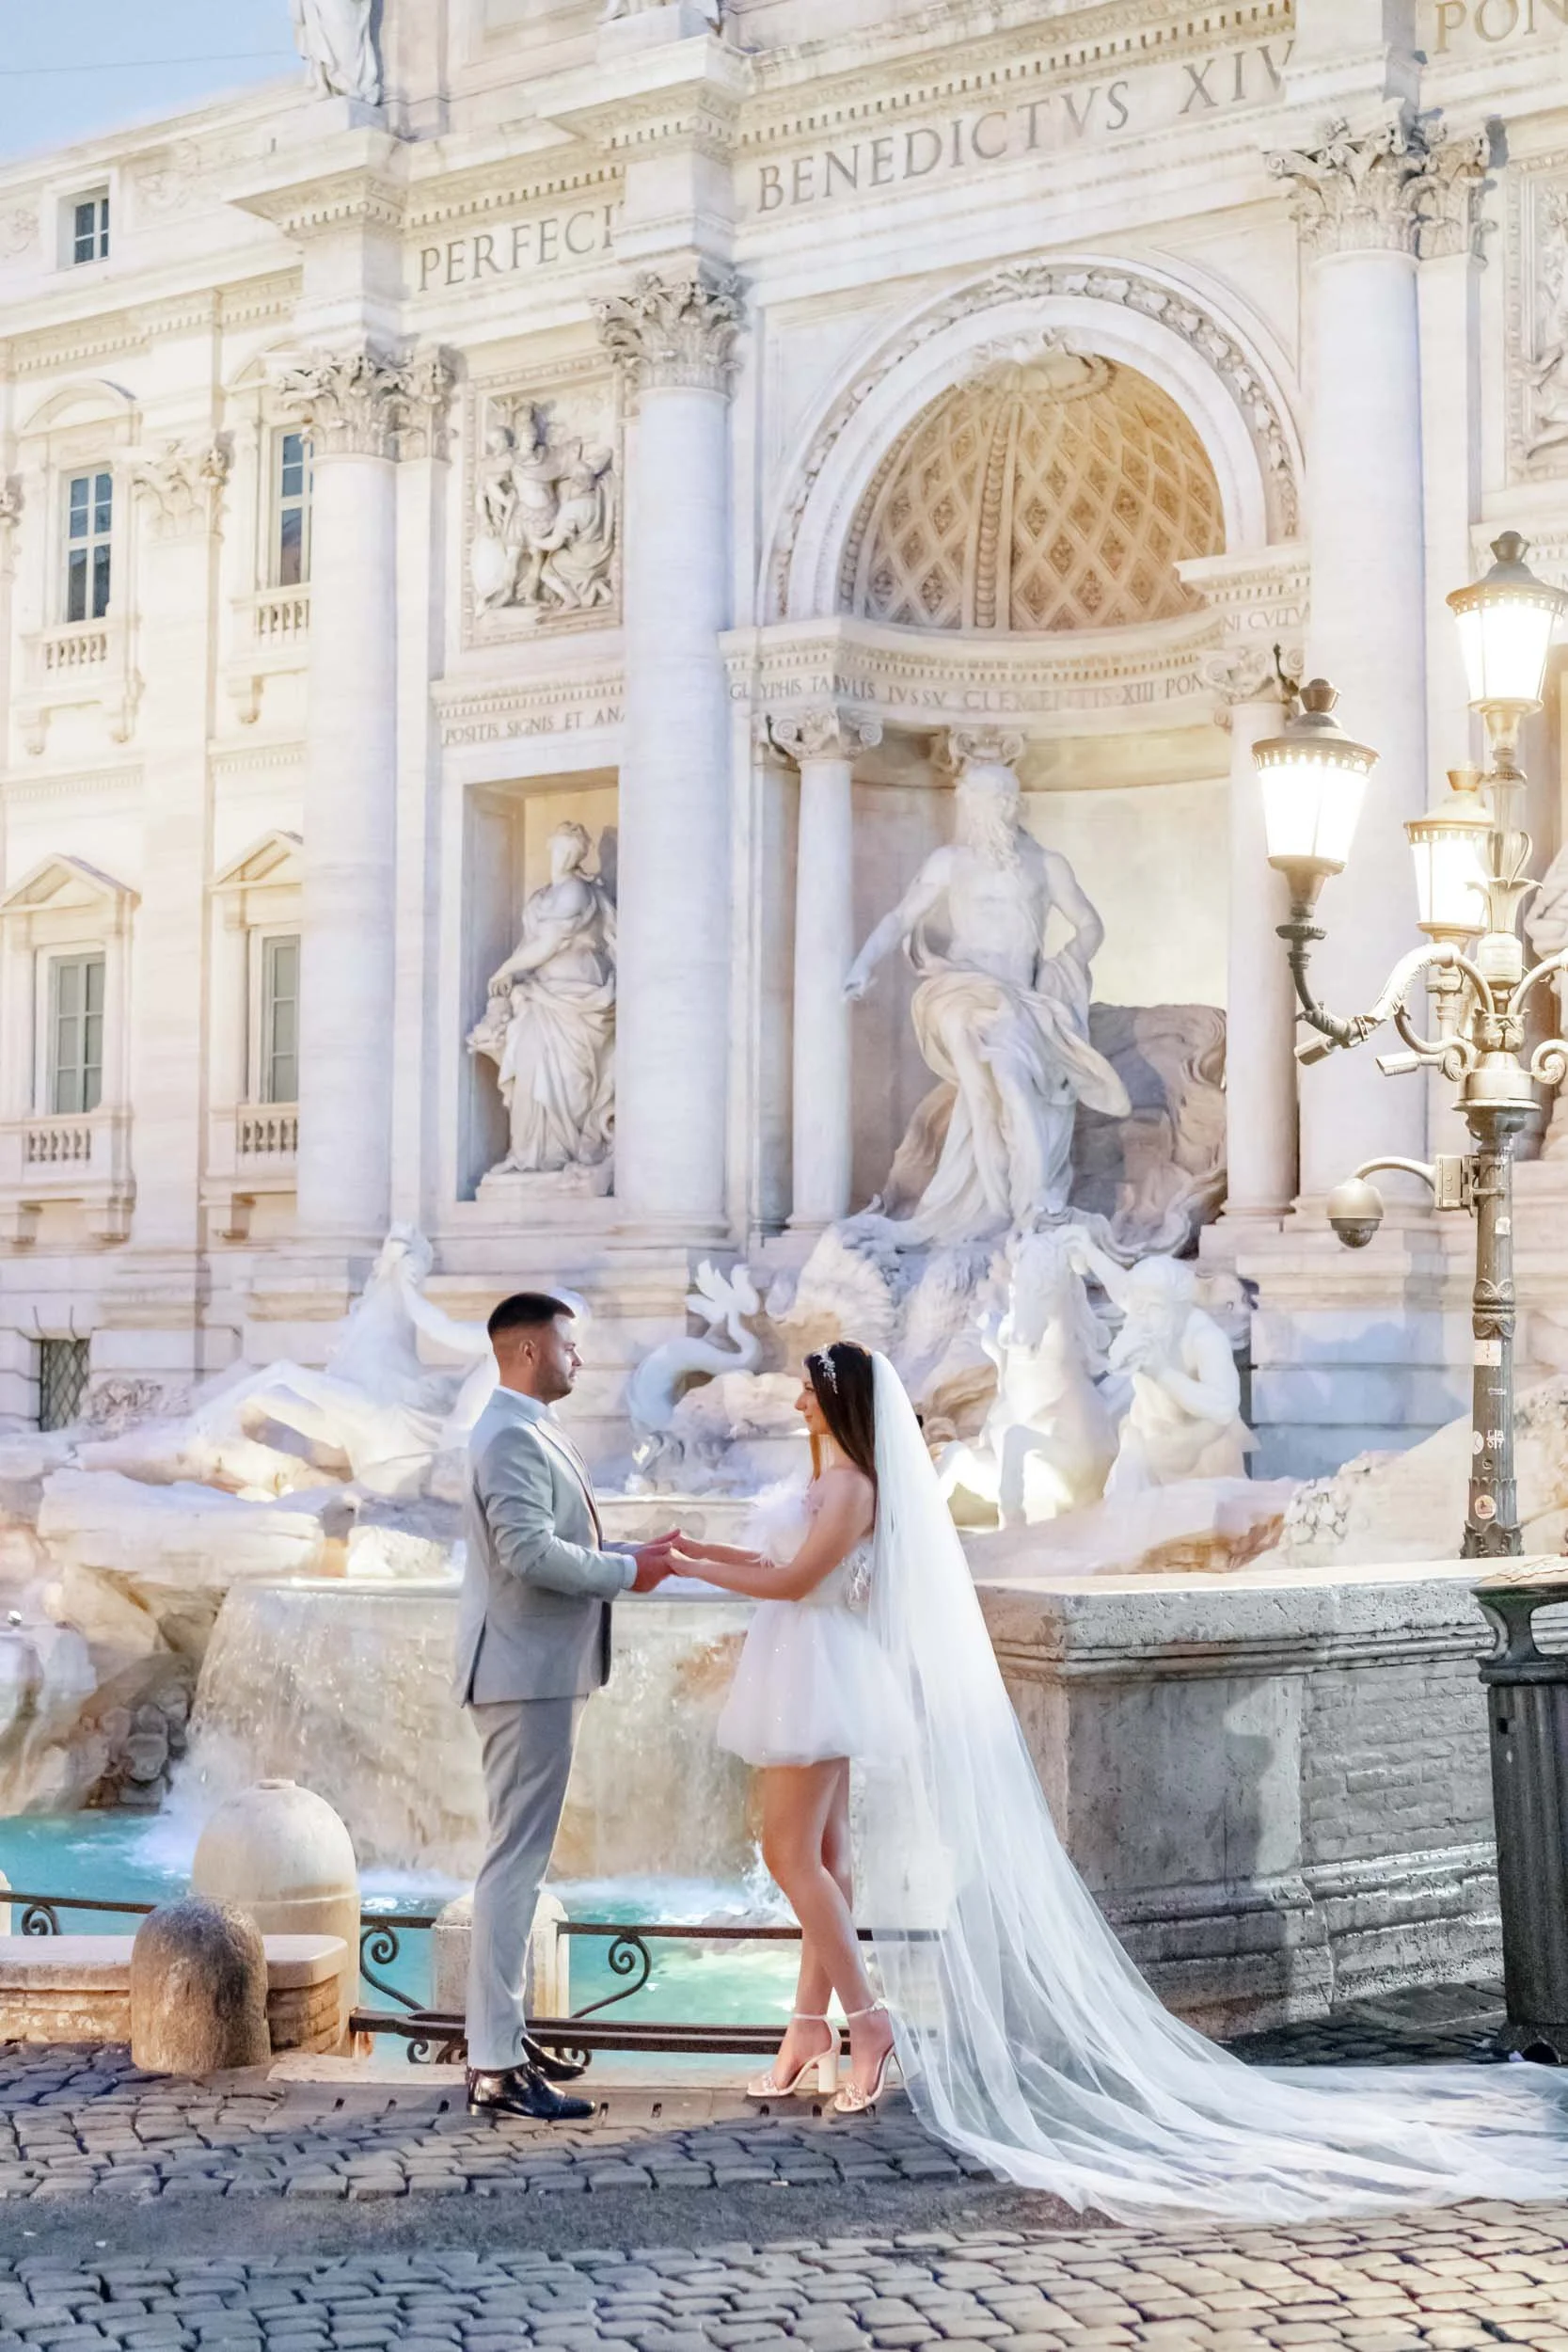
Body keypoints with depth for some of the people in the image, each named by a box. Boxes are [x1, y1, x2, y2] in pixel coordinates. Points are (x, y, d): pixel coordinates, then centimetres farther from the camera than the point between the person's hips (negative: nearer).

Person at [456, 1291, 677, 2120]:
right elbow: (529, 1553, -26)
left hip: (541, 1672, 11)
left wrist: (627, 1554, 7)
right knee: (516, 1860, -9)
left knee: (520, 1858, 16)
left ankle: (502, 2033, 24)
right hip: (526, 1675, -11)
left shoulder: (531, 1432, 16)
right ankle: (494, 2067, -7)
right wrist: (626, 1573, -15)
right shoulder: (512, 1436, -17)